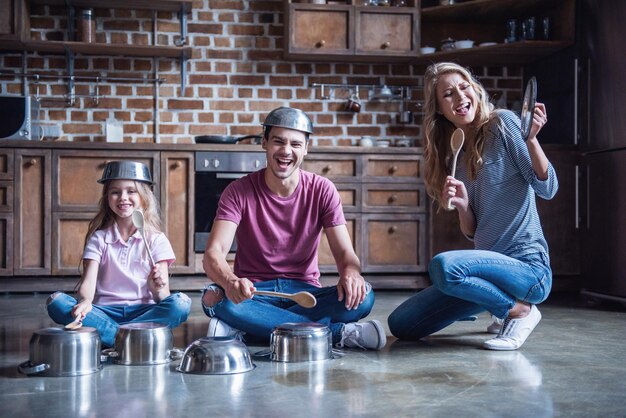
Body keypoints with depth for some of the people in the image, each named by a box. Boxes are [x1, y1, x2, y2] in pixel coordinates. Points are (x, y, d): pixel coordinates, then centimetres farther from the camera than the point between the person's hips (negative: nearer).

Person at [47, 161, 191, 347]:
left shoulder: (156, 239, 5)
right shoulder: (99, 238, 9)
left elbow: (164, 297, -2)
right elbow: (88, 282, -5)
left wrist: (158, 289, -28)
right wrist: (85, 302, -29)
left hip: (143, 311, -1)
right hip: (105, 310, 1)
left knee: (181, 303, -30)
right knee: (56, 301, -24)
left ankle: (107, 335, -28)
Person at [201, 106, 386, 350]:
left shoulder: (322, 190, -1)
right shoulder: (239, 192, -6)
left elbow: (344, 251, -5)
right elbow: (212, 254, -18)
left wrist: (350, 272, -31)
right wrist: (230, 281, -42)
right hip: (253, 292, -1)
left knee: (361, 296, -27)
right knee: (215, 298, -35)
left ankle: (242, 332, -28)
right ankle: (338, 333, -30)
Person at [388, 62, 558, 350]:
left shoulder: (503, 123, -5)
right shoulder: (457, 154, 13)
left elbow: (548, 189, -12)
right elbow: (472, 233, 10)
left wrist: (531, 138, -25)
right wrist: (461, 206, -10)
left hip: (529, 265, -7)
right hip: (492, 263, 7)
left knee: (443, 265, -35)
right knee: (400, 324, 2)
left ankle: (519, 310, -7)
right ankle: (501, 305, 17)